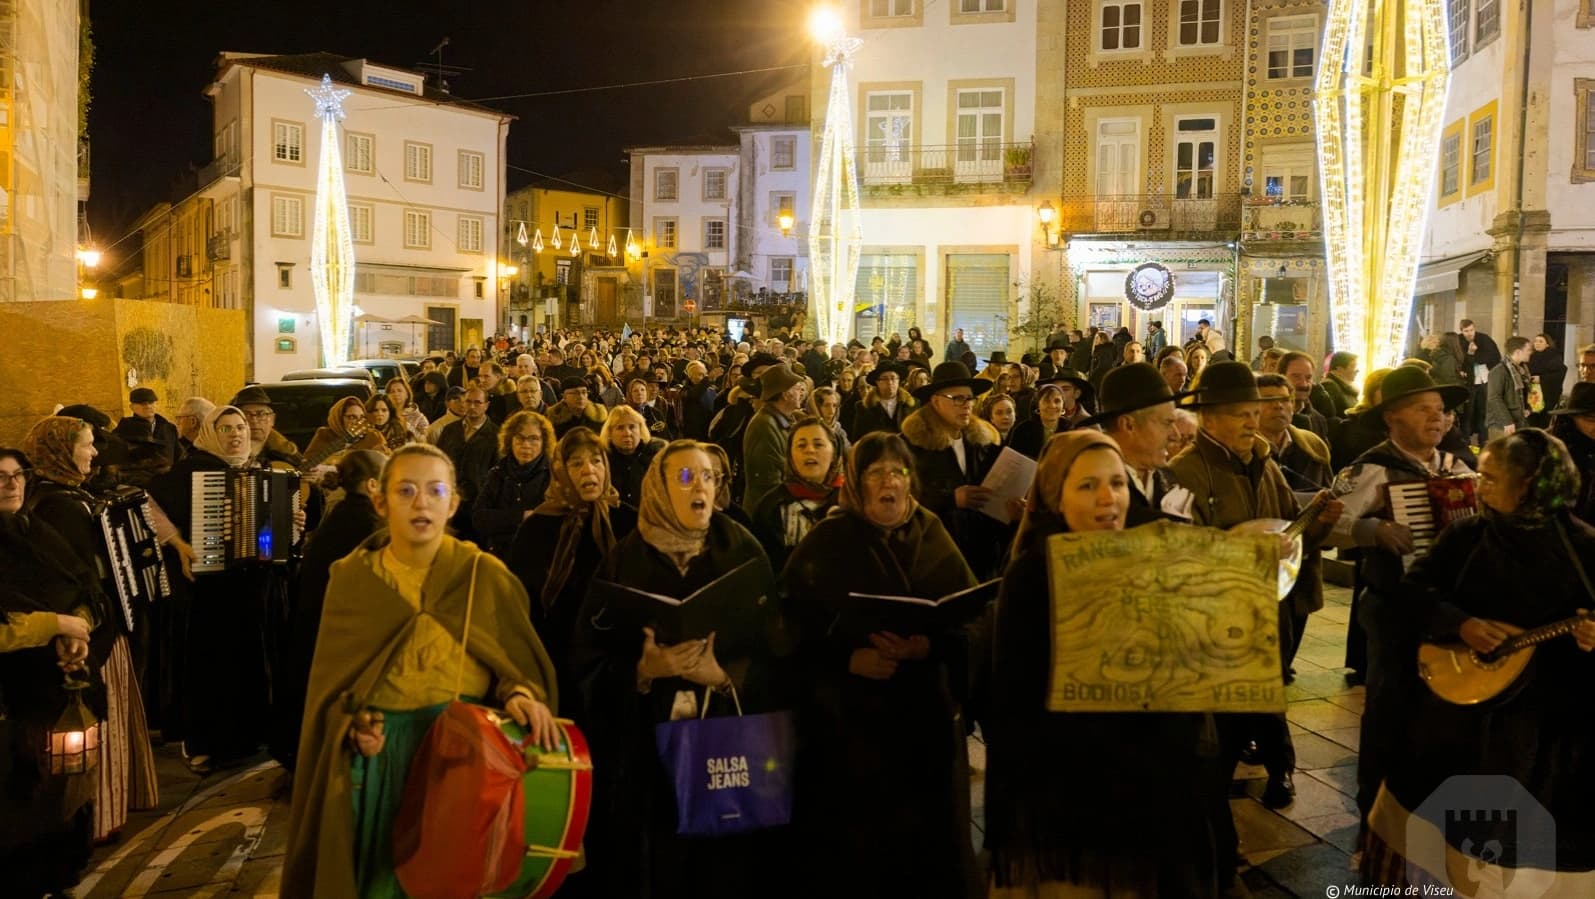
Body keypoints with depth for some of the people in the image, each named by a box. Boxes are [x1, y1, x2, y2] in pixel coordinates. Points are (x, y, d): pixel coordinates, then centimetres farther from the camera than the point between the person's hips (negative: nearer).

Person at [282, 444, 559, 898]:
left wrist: (520, 695, -21)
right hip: (377, 759, 1)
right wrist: (352, 723, -13)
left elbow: (518, 664, -1)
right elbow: (329, 679, 4)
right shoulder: (350, 579, 1)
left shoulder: (487, 576, -3)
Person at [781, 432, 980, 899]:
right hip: (850, 714, -2)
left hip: (927, 709, 3)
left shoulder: (934, 536, 6)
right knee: (858, 841, 5)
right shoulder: (825, 541, -1)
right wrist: (848, 658, -21)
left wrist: (928, 645, -19)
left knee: (930, 833, 10)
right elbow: (796, 624, -7)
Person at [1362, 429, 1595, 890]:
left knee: (1528, 840, 10)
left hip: (1546, 726, -3)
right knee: (1455, 818, 19)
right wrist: (1459, 623, -18)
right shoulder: (1466, 535, -1)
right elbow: (1412, 591, -3)